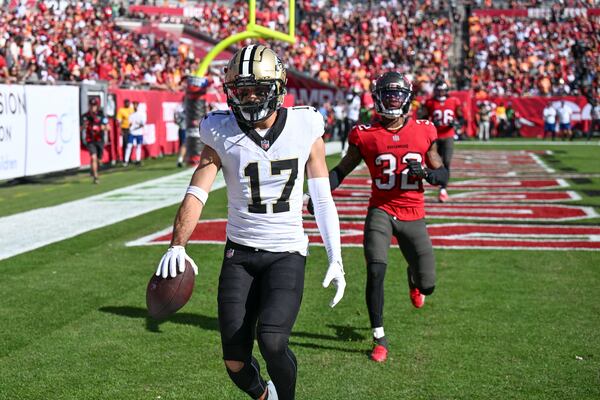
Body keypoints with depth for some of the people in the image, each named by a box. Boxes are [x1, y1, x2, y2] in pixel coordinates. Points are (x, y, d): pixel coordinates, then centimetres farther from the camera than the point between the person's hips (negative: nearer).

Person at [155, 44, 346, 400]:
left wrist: (335, 259, 0)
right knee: (235, 361, 0)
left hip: (287, 253, -1)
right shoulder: (222, 134, -4)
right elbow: (197, 193, -12)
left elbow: (323, 199, 3)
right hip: (240, 253, 2)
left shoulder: (305, 128, -4)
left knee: (271, 340, -23)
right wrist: (177, 246, -28)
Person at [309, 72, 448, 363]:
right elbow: (342, 169, 8)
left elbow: (443, 176, 5)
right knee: (375, 271, -19)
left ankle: (414, 278, 44)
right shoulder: (366, 135, -3)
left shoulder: (424, 132, -1)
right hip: (381, 211, -1)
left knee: (427, 284, 3)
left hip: (413, 215, 1)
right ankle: (379, 339, -2)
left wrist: (425, 172, -17)